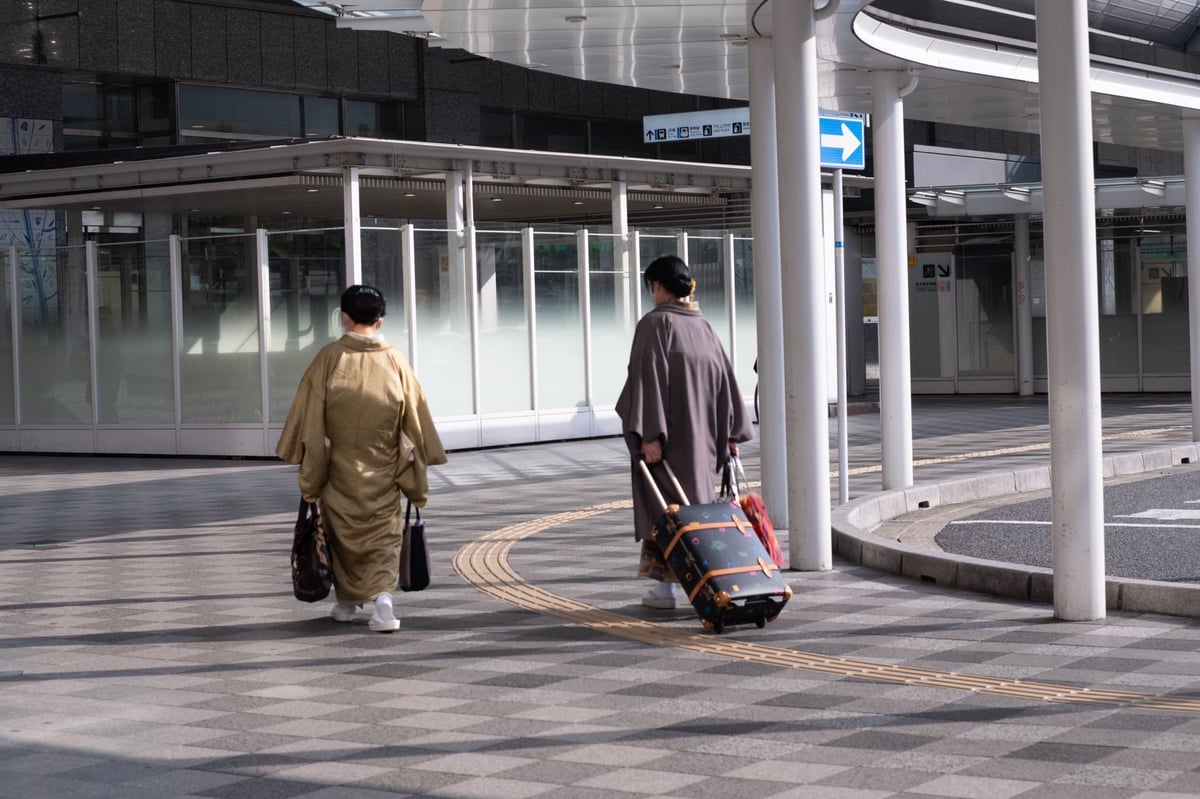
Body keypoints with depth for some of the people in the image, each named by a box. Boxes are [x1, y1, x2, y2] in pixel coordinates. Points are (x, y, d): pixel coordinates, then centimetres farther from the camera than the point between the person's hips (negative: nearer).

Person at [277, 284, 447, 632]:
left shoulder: (329, 358, -8)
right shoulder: (395, 361, -4)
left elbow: (309, 418, -6)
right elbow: (415, 421, -1)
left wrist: (309, 475, 2)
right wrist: (417, 484, 8)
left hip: (339, 469, 0)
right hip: (382, 472, 0)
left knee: (342, 530, 17)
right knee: (383, 534, 5)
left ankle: (347, 601, 28)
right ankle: (383, 596, -17)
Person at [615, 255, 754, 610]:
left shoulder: (654, 324, -10)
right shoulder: (703, 326, 9)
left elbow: (648, 379, -18)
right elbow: (725, 378, 9)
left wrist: (649, 434, -21)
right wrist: (730, 434, 12)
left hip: (668, 431, -5)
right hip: (700, 434, 6)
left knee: (663, 503, 1)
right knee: (698, 498, 13)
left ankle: (665, 586, 2)